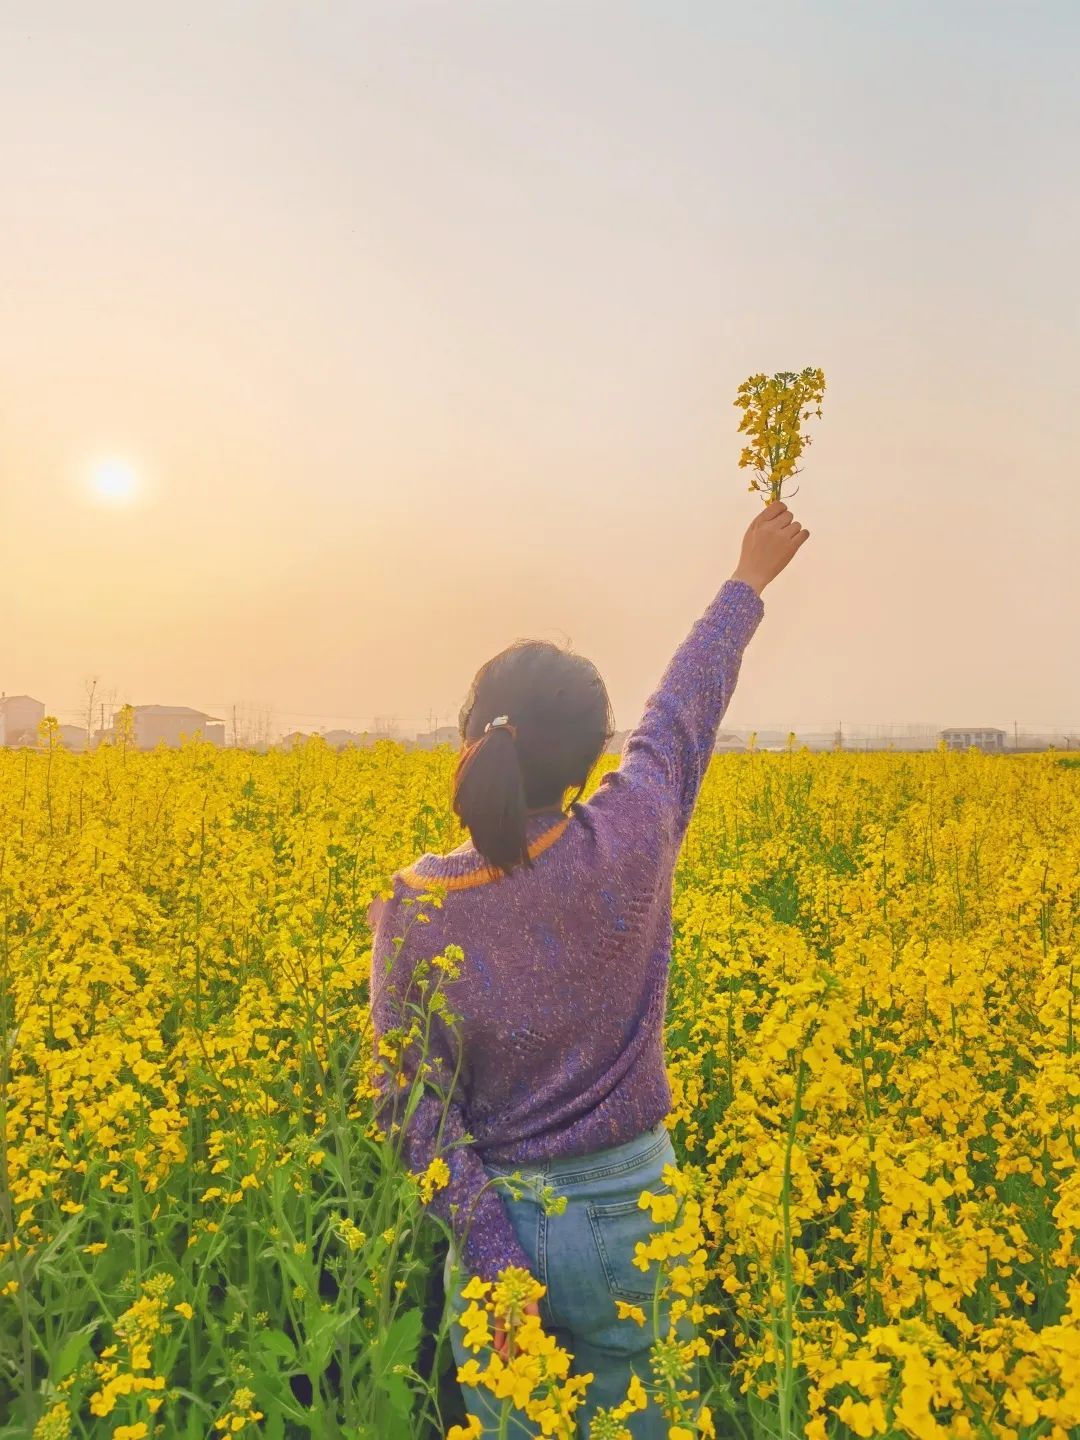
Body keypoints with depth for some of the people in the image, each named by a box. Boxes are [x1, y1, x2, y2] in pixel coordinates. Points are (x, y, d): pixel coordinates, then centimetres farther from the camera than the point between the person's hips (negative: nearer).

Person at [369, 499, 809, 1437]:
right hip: (630, 1217, 0)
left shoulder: (414, 905, -17)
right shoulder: (629, 848, -19)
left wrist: (491, 1260, -7)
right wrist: (750, 580, 13)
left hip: (497, 1221, 0)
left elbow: (417, 1104, -15)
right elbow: (687, 706, -3)